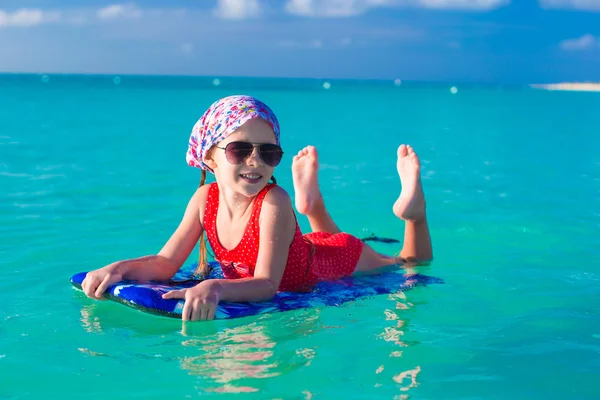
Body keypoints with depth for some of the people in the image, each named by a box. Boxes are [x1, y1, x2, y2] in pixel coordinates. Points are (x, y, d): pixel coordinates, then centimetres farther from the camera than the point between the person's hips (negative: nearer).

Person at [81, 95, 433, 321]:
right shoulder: (206, 199, -24)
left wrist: (214, 288, -64)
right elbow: (165, 263, -22)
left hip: (338, 259, -5)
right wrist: (119, 268, -41)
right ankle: (312, 204, 46)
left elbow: (267, 284, -46)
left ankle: (412, 207, 30)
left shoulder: (273, 203, -41)